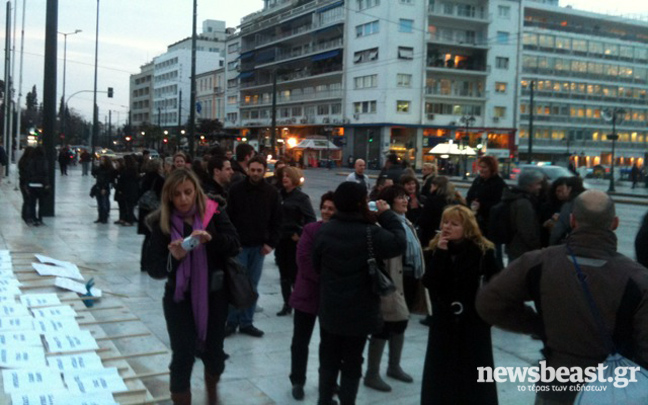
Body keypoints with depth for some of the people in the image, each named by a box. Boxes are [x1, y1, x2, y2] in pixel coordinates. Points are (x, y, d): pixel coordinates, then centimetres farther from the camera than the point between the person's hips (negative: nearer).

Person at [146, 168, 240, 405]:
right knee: (182, 357, -1)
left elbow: (234, 246, -15)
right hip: (179, 298, -1)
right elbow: (155, 269, -11)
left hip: (214, 295, 1)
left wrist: (211, 238, -34)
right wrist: (174, 258, -31)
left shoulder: (214, 214, -6)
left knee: (213, 352, 16)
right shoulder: (162, 223, -8)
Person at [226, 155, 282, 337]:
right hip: (238, 245, -2)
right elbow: (228, 217, -4)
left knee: (252, 285, 9)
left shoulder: (272, 193, 2)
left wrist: (271, 243, -3)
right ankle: (231, 322, 10)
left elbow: (276, 220, 5)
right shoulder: (236, 189, -4)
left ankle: (246, 322, 17)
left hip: (259, 246, 3)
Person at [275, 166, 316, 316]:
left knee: (295, 274, -2)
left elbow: (311, 218, -14)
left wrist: (300, 234, -16)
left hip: (294, 241, -5)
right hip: (280, 240, 5)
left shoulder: (301, 197, -8)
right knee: (284, 275, 11)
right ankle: (287, 304, 20)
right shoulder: (279, 195, 7)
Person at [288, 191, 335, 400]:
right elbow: (304, 259, -13)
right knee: (301, 340, 7)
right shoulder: (310, 229, -5)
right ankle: (297, 381, 22)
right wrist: (323, 279, -19)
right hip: (308, 293, -1)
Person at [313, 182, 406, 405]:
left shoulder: (325, 230, -5)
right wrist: (388, 215, -4)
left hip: (329, 310, 4)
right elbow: (400, 243, -10)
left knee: (328, 361, 20)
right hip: (359, 312, -4)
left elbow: (317, 264, 6)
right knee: (352, 365, 10)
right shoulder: (371, 233, -21)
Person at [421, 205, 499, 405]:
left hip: (474, 321, -2)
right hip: (443, 320, 2)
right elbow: (429, 283, -15)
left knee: (474, 372, 9)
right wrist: (440, 253, -22)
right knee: (442, 371, 10)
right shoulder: (435, 249, -3)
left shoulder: (483, 251, -9)